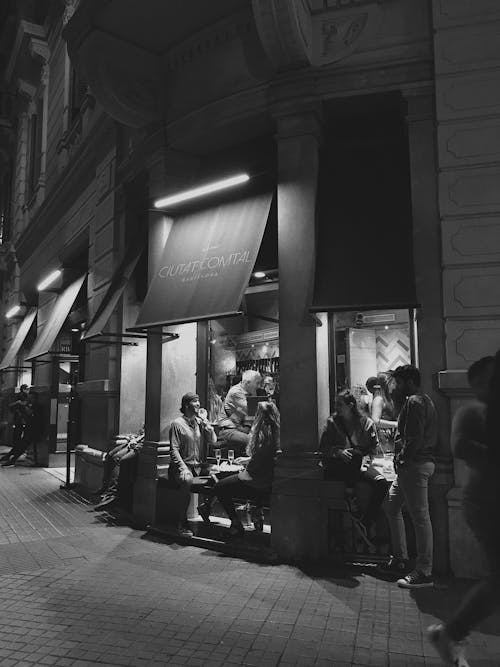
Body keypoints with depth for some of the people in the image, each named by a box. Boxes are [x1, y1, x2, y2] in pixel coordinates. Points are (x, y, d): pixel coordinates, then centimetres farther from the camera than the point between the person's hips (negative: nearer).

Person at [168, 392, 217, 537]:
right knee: (187, 480, -36)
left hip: (200, 466, 5)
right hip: (183, 466, -5)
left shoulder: (200, 422, 15)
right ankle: (182, 524, -24)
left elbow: (213, 441, 6)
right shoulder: (177, 423, -1)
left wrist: (204, 421, -2)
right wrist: (183, 468, -21)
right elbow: (174, 450, -8)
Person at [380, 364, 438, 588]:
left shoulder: (414, 402, -13)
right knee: (391, 506, 17)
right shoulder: (423, 400, 19)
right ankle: (400, 559, 25)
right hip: (414, 464, 11)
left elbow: (415, 438, -22)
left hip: (415, 465, -11)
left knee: (420, 516, -5)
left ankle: (424, 573, 3)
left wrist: (402, 458, -11)